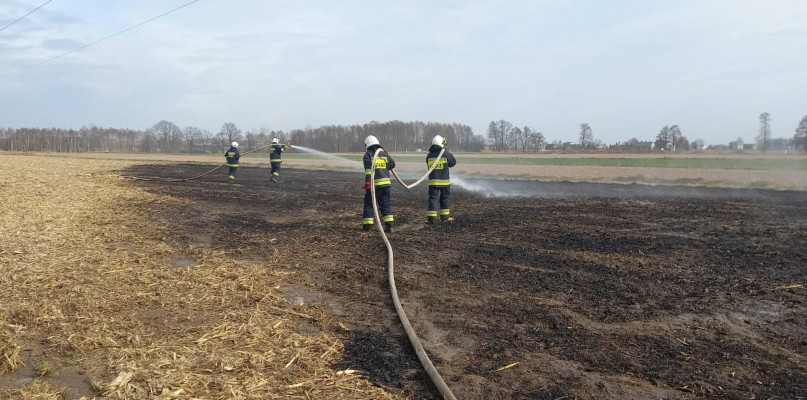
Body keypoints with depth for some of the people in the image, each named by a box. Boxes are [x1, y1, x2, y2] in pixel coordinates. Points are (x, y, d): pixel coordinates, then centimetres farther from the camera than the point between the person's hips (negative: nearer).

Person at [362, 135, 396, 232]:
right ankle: (389, 224, 2)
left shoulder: (368, 155, -5)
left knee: (369, 204, 7)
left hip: (374, 184, -4)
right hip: (386, 183, 4)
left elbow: (368, 170, -16)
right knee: (385, 204, 9)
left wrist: (367, 183, -21)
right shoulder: (384, 154, 10)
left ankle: (367, 225, 7)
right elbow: (392, 165, 21)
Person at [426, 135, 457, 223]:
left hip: (433, 181, 1)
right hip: (444, 180, -1)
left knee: (433, 198, 2)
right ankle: (445, 217, 19)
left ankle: (431, 218, -4)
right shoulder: (446, 154, -8)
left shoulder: (429, 155, 1)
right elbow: (453, 162, 4)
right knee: (445, 198, 13)